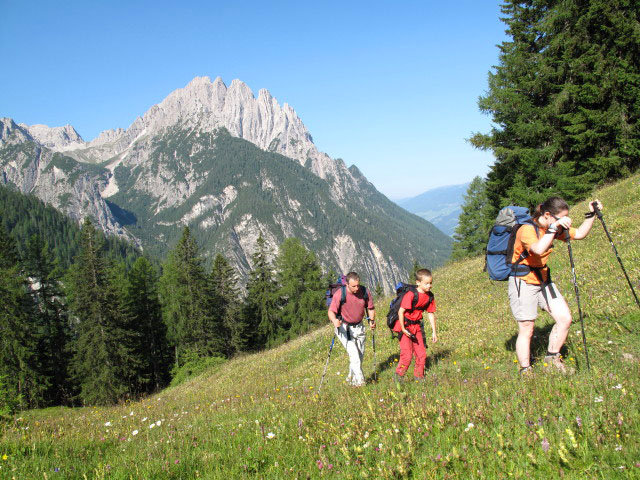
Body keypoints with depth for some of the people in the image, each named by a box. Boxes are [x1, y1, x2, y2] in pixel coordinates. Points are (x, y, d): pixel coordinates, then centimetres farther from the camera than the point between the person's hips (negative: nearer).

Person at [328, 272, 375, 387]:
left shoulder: (364, 292, -10)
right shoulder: (339, 294, -22)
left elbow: (370, 308, 4)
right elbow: (331, 311, -19)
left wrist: (372, 320, -13)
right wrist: (335, 321, -40)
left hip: (358, 326, 5)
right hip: (343, 327, -5)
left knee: (360, 354, 11)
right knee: (353, 352, -19)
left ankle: (351, 378, 30)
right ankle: (359, 379, -15)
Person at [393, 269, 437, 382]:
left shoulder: (429, 296, 0)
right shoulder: (411, 295, -23)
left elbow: (431, 314, 9)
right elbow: (401, 311, -21)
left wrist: (434, 331, 8)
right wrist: (403, 329, -20)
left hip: (416, 327, 7)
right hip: (405, 326, -7)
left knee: (422, 354, 7)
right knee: (407, 355, -11)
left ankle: (419, 377, 23)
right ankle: (398, 378, 5)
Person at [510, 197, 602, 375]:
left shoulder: (555, 228, 3)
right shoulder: (527, 229, -24)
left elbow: (580, 234, 13)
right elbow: (539, 249, -43)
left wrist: (591, 215, 3)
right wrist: (554, 227, -43)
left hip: (543, 280, 8)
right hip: (523, 283, -8)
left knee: (565, 318, 1)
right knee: (526, 330, -4)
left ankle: (552, 359, 19)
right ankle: (525, 372, 8)